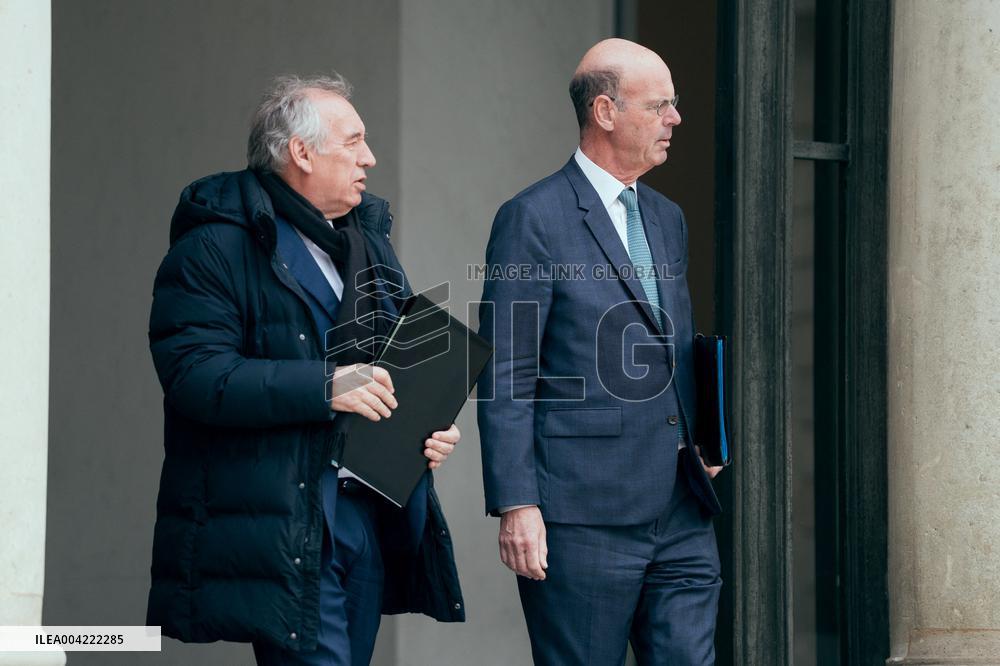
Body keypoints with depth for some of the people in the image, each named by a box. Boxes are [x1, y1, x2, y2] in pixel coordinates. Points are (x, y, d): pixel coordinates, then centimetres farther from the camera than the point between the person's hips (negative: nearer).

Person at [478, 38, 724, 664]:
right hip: (583, 514, -7)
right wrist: (516, 506, -16)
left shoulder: (668, 219, 18)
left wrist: (702, 443, 8)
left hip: (682, 517, 7)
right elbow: (505, 380, -9)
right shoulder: (534, 220, -6)